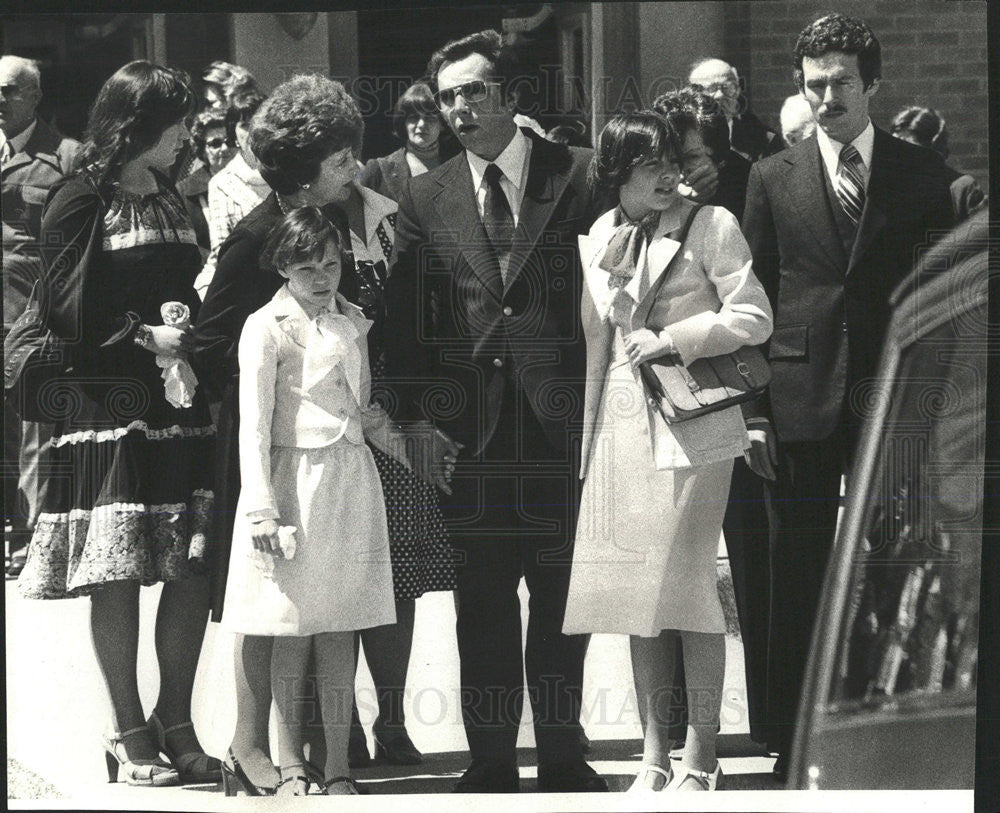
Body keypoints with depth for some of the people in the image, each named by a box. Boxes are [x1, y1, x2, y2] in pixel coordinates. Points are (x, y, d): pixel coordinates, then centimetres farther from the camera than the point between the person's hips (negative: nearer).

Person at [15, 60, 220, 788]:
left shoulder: (174, 203, 17)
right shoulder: (80, 202, -3)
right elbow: (65, 309, -9)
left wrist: (192, 330, 3)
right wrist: (143, 335, -15)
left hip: (181, 406, 6)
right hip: (108, 407, -6)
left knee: (194, 569, 0)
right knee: (118, 573, -4)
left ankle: (175, 723, 12)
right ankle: (129, 734, 5)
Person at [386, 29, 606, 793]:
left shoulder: (581, 176, 2)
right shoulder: (425, 199, 9)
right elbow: (408, 319, 7)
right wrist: (416, 413, -2)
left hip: (562, 416, -2)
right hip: (470, 426, 2)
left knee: (562, 597, 6)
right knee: (483, 603, 6)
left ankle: (562, 755, 16)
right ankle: (491, 760, 14)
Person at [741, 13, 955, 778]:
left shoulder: (918, 174, 5)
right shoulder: (773, 177, 5)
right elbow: (756, 294, 5)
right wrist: (756, 405, -1)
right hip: (802, 400, 0)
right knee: (796, 580, 4)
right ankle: (795, 747, 11)